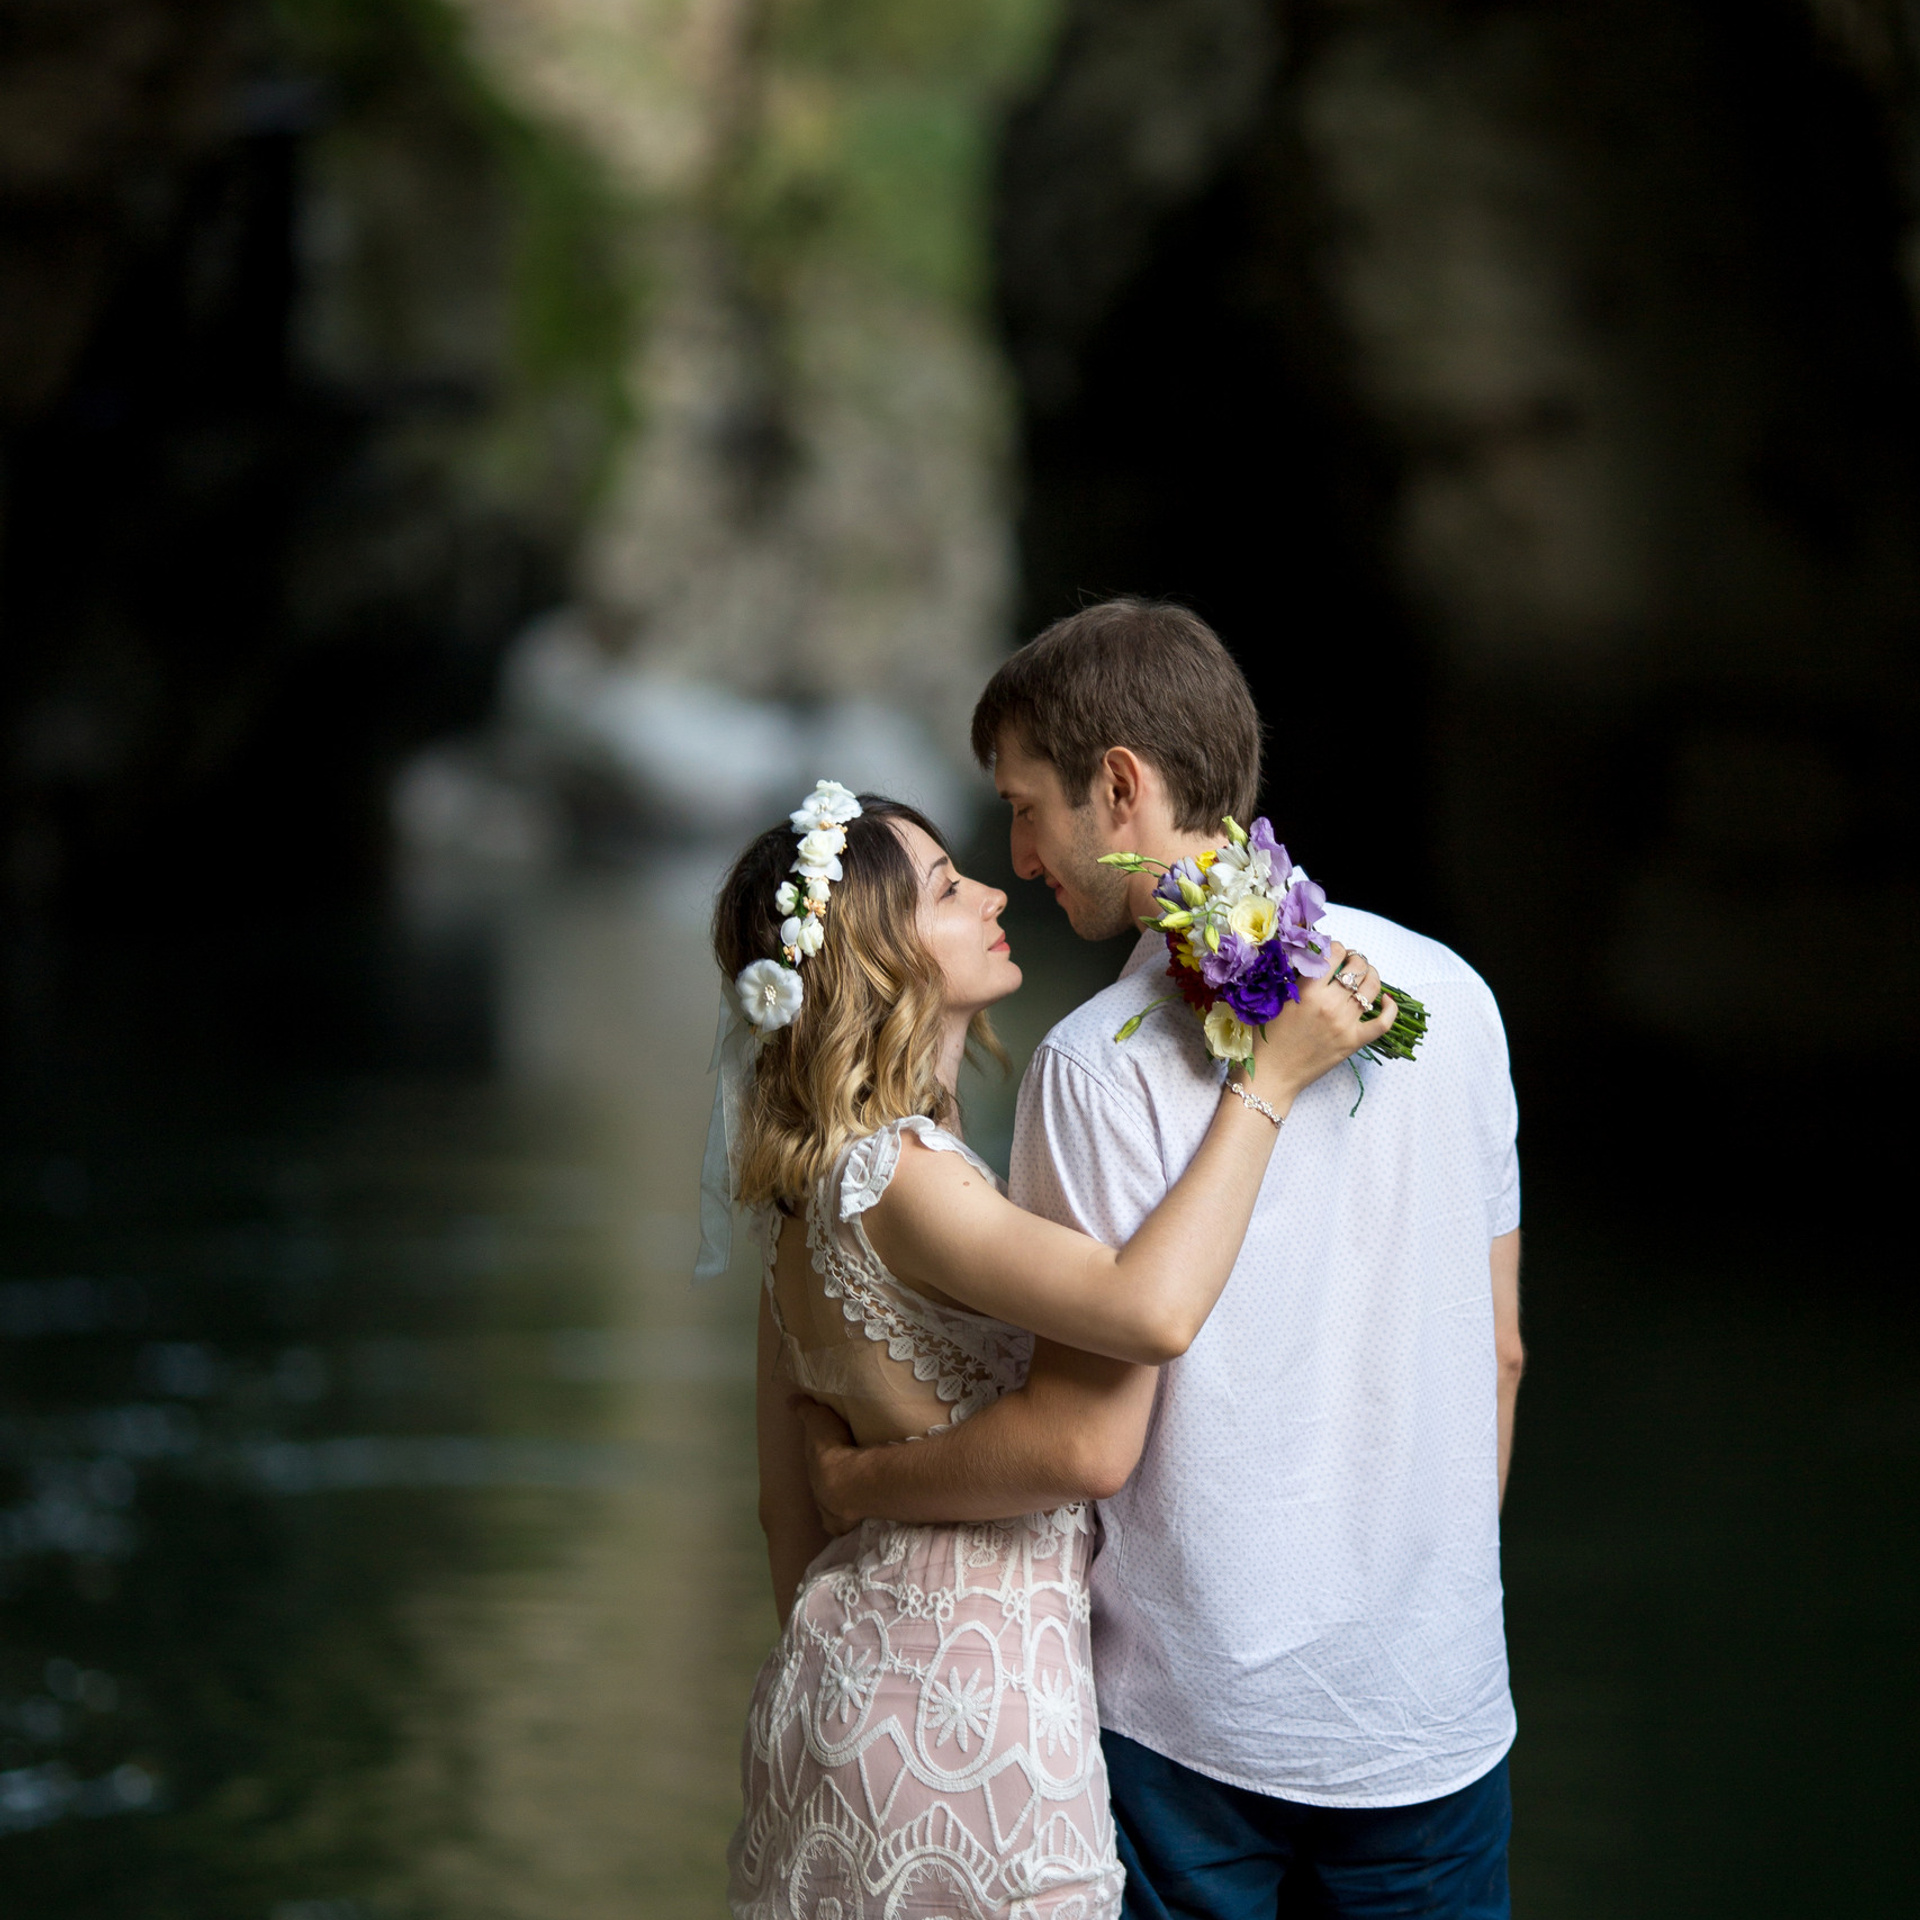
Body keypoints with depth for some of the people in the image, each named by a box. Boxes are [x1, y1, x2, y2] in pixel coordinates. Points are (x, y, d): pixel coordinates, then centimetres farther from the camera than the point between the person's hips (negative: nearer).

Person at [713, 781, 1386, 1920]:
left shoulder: (812, 1190, 9)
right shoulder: (896, 1181, -20)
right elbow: (1152, 1312, -35)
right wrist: (1269, 1078, -26)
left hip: (853, 1672, 9)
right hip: (972, 1696, -9)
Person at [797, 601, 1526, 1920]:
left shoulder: (1107, 1065, -17)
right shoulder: (1450, 993, 1)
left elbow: (1088, 1442, -18)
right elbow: (1497, 1352, 10)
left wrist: (856, 1483, -1)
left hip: (1199, 1722, -5)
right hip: (1439, 1707, 5)